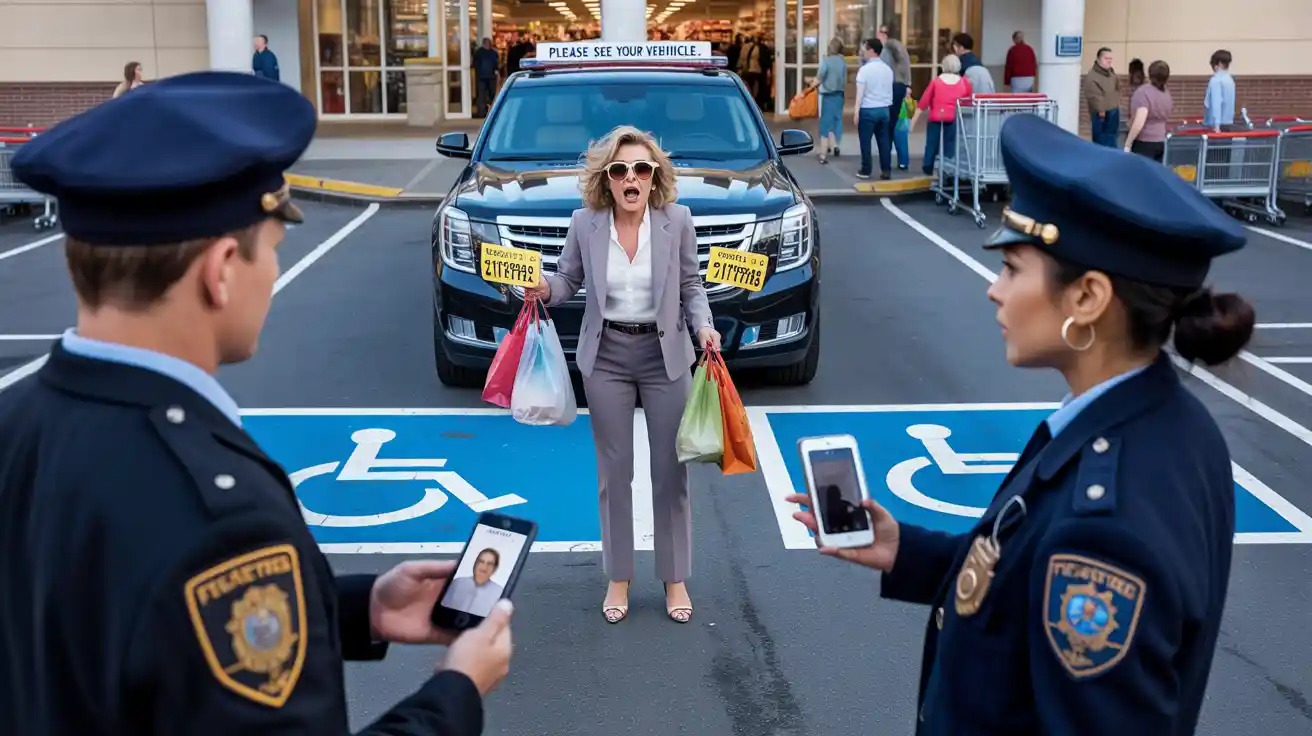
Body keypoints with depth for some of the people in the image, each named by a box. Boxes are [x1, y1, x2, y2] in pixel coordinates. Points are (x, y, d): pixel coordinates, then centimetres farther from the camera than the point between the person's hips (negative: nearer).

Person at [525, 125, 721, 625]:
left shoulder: (677, 220, -8)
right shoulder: (585, 223, -7)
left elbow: (691, 286, 2)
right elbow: (569, 279, 5)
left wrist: (703, 325, -15)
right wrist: (545, 288, -17)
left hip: (664, 355, 0)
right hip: (605, 357, 1)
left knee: (670, 469, 6)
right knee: (614, 470, 8)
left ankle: (675, 580, 21)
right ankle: (618, 579, 23)